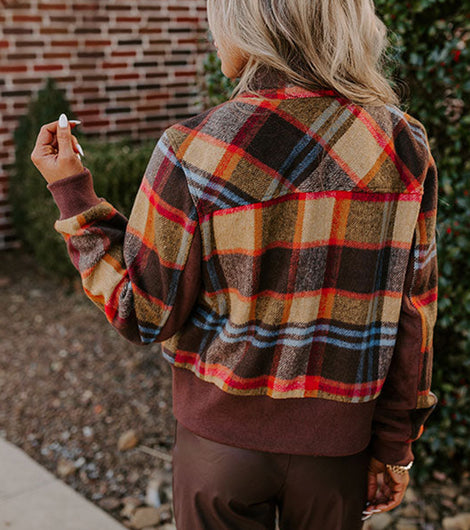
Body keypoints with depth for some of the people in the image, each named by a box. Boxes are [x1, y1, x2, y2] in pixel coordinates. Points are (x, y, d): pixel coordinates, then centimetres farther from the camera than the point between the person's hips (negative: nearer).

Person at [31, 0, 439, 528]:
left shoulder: (194, 152, -20)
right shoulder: (404, 146, -10)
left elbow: (143, 316, -11)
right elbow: (412, 312, -5)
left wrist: (73, 195, -2)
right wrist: (395, 444, 8)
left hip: (224, 436, -2)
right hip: (339, 443, 2)